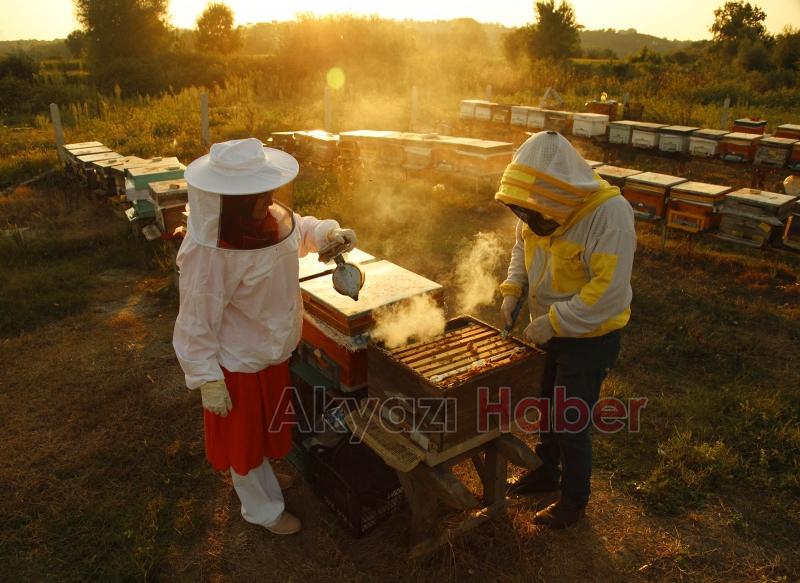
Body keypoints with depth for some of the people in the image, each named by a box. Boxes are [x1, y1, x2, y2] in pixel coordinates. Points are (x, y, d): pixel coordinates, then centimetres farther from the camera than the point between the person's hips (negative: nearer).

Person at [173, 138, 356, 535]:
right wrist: (208, 381, -21)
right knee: (245, 437, 17)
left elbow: (298, 228, 12)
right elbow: (196, 323, -25)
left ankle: (265, 479, 57)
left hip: (272, 352, 8)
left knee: (267, 425, 29)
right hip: (239, 365, -7)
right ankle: (263, 510, 41)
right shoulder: (209, 252, -33)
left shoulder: (270, 216, -11)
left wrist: (329, 234, -8)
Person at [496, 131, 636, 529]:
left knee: (571, 423, 6)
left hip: (589, 338, -7)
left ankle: (574, 500, 31)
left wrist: (553, 322, -28)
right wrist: (512, 290, -5)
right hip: (547, 330, 7)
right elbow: (522, 247, 10)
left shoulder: (609, 213, -30)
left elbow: (610, 291, -31)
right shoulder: (540, 206, -9)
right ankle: (547, 472, 48)